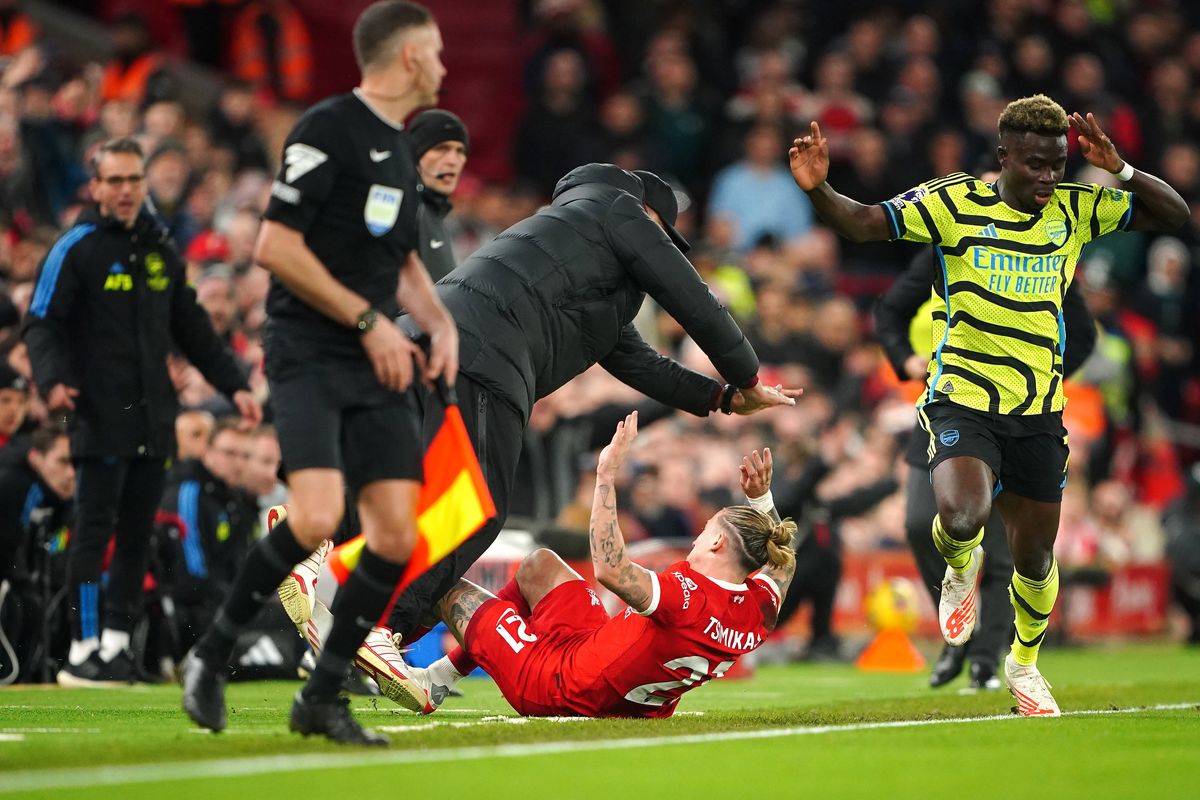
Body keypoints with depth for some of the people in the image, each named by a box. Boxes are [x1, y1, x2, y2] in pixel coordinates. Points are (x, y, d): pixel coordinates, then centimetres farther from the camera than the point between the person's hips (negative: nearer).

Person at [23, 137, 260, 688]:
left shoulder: (160, 250, 15)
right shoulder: (76, 249, -4)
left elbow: (192, 328, 21)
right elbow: (42, 324, -8)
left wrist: (233, 385, 15)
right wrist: (52, 380, -26)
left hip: (153, 416, 6)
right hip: (99, 415, -6)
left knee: (138, 533, 5)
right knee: (95, 529, -8)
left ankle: (117, 643, 11)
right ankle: (83, 650, -7)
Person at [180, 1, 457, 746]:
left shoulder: (401, 151, 18)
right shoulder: (328, 129, -9)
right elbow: (276, 245, -15)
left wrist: (441, 322, 11)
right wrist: (369, 320, -14)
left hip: (378, 365, 8)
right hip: (309, 355, -8)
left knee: (397, 533, -3)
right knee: (317, 517, -24)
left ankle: (322, 697, 8)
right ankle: (211, 656, -3)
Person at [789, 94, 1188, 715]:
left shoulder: (1075, 210, 2)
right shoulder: (954, 203, -8)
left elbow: (1174, 214, 3)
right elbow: (862, 224, -11)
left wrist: (1118, 169, -14)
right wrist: (818, 190, -31)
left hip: (1038, 411, 4)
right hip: (962, 399, -4)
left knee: (1034, 556, 10)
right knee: (962, 516, -29)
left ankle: (1024, 662, 39)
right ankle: (960, 567, 11)